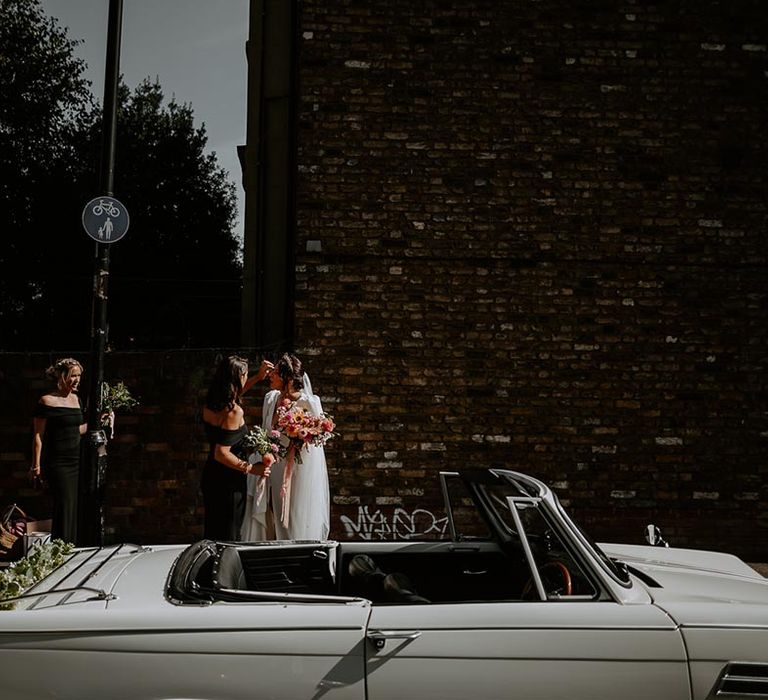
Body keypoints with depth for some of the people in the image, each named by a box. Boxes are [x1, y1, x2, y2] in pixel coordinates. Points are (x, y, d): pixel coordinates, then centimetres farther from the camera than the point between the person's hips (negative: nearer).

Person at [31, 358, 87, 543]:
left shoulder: (76, 399, 12)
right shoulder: (47, 401, -7)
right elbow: (38, 435, -8)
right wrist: (36, 464, -11)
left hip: (77, 460, 6)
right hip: (58, 463, -6)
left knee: (77, 507, 5)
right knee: (64, 506, -8)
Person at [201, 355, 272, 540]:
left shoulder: (211, 404, 0)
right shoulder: (234, 411, -23)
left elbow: (231, 395, 24)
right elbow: (222, 453, -27)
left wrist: (257, 377, 23)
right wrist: (251, 468, -22)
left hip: (210, 475, 8)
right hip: (229, 482, -8)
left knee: (212, 532, 20)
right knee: (228, 537, 5)